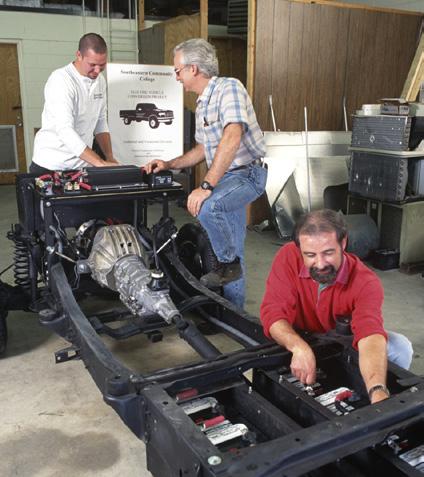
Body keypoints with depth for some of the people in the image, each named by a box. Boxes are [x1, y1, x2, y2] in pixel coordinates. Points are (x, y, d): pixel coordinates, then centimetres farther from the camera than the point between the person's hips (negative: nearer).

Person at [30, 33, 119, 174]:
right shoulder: (61, 80, -18)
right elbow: (65, 131, -28)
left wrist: (110, 158, -1)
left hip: (82, 166, 6)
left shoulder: (100, 80, 5)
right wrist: (101, 164, -33)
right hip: (51, 166, -6)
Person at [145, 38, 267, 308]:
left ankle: (229, 263, -12)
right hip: (224, 178, 9)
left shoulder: (229, 88, -15)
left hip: (247, 173, -9)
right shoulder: (202, 103, 14)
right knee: (232, 251, 11)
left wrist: (207, 186, -34)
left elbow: (231, 139, -29)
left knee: (206, 206, -35)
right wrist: (169, 165, 15)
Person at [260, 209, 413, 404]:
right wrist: (299, 348, -49)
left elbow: (370, 337, -44)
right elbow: (273, 312, -28)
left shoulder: (366, 282, -28)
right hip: (301, 342, 0)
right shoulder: (288, 258, -24)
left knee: (400, 348, -22)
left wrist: (379, 393, -63)